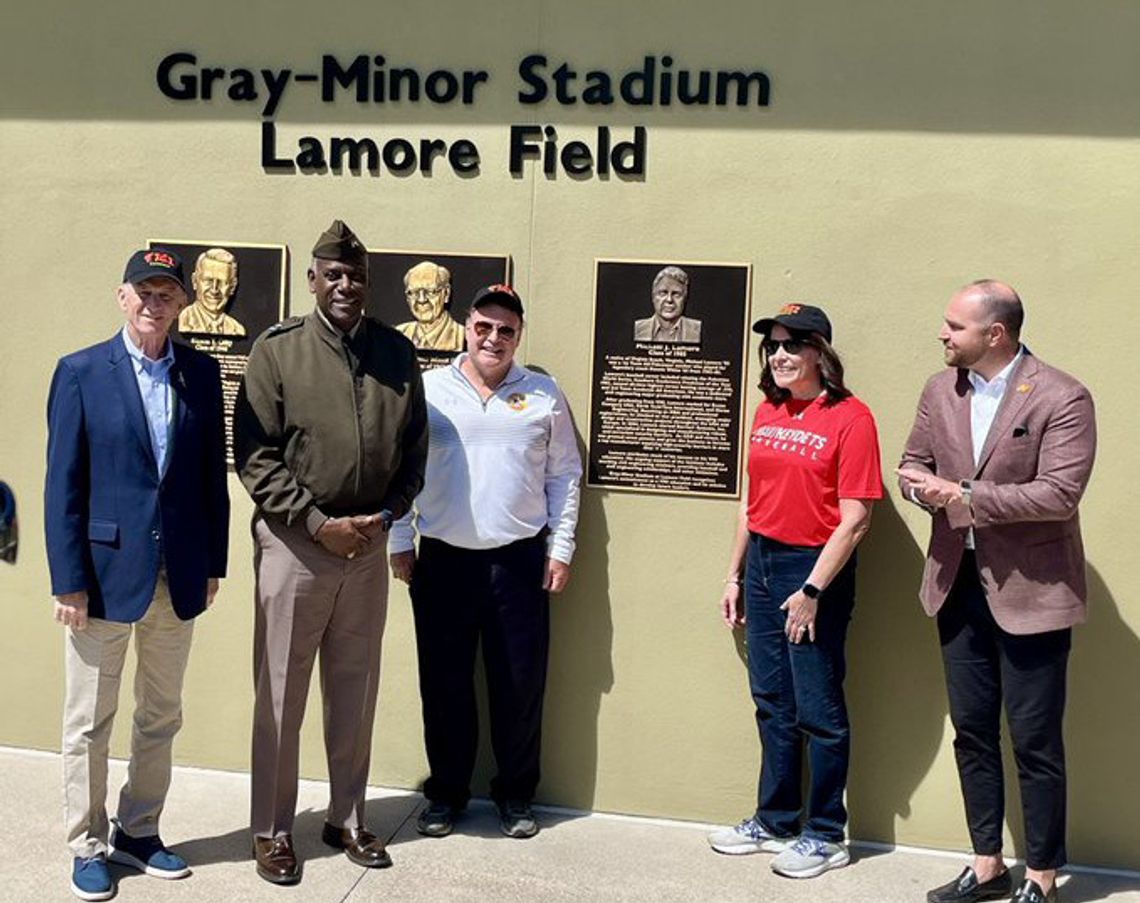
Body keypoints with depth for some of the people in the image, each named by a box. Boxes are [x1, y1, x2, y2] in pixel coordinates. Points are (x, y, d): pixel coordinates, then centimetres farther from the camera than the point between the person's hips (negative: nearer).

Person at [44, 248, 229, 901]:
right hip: (106, 571, -3)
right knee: (90, 723, 9)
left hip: (179, 577, 4)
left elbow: (213, 475, 7)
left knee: (161, 718, 15)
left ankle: (139, 833, 31)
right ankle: (88, 846, 24)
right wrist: (68, 580, -10)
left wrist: (213, 565, 5)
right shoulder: (81, 373, -5)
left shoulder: (202, 373, 4)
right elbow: (63, 485, -6)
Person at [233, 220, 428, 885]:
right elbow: (254, 454, -8)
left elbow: (415, 446, 9)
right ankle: (273, 830, 21)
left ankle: (348, 819, 29)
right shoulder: (277, 349, -6)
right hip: (294, 542, -3)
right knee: (281, 694, 5)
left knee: (355, 692, 13)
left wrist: (387, 513, -5)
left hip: (369, 543, 3)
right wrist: (319, 523, -14)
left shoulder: (397, 352, 4)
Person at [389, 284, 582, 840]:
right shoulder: (429, 389, 4)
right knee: (444, 681, 8)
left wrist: (561, 548, 3)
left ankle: (515, 795, 22)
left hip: (520, 559, 0)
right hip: (443, 559, 0)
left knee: (520, 683, 5)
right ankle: (446, 792, 24)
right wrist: (400, 542, 2)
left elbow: (565, 475, 8)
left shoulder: (543, 394, 6)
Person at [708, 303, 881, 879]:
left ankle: (825, 836, 19)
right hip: (761, 562, 7)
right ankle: (775, 821, 30)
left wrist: (812, 590, -17)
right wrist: (734, 576, 13)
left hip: (815, 570, -6)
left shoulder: (850, 417, -12)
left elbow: (855, 519, -15)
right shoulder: (767, 412, 9)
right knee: (772, 703, 16)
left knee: (818, 710, 4)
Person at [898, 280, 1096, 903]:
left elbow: (1059, 494, -21)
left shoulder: (1062, 399, -14)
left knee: (1035, 740, 4)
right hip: (958, 585, 6)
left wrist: (966, 496, -21)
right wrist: (924, 485, -11)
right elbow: (912, 465, 12)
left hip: (1029, 593, -6)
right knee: (972, 731, 15)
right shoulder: (940, 390, 6)